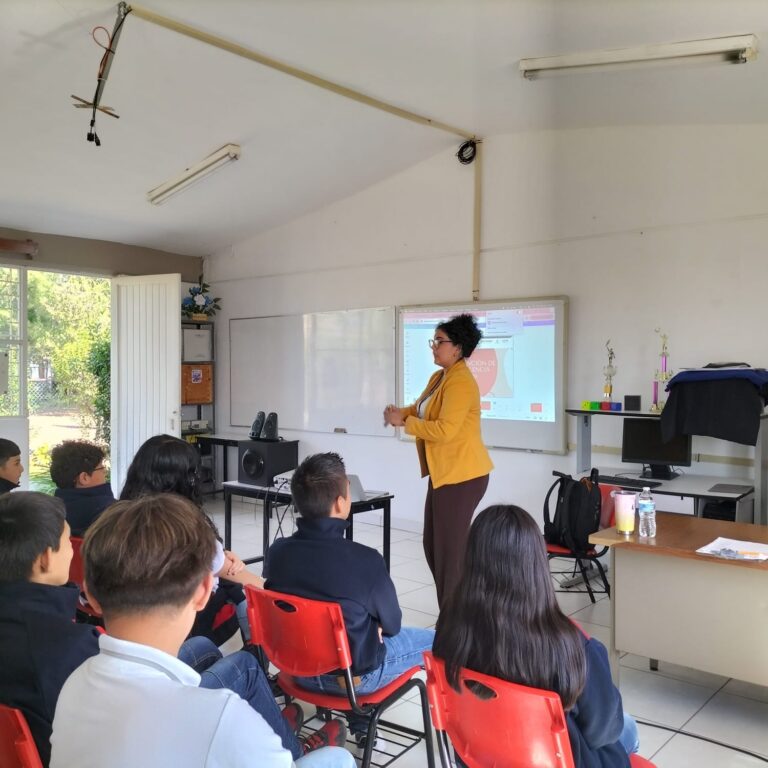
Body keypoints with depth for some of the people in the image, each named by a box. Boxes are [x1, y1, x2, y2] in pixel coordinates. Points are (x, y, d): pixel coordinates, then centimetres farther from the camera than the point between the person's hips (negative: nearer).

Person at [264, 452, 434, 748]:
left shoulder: (277, 551, -15)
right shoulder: (365, 560, -29)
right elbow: (391, 624, -12)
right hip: (355, 675, -5)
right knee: (436, 640, 14)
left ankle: (359, 725, 38)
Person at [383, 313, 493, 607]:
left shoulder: (460, 383, -19)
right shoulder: (438, 377, 12)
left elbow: (444, 429, -27)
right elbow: (422, 409, 21)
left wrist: (404, 423, -18)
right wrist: (401, 412, 0)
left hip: (462, 475, -10)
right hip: (444, 473, 10)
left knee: (451, 549, -4)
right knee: (433, 545, 16)